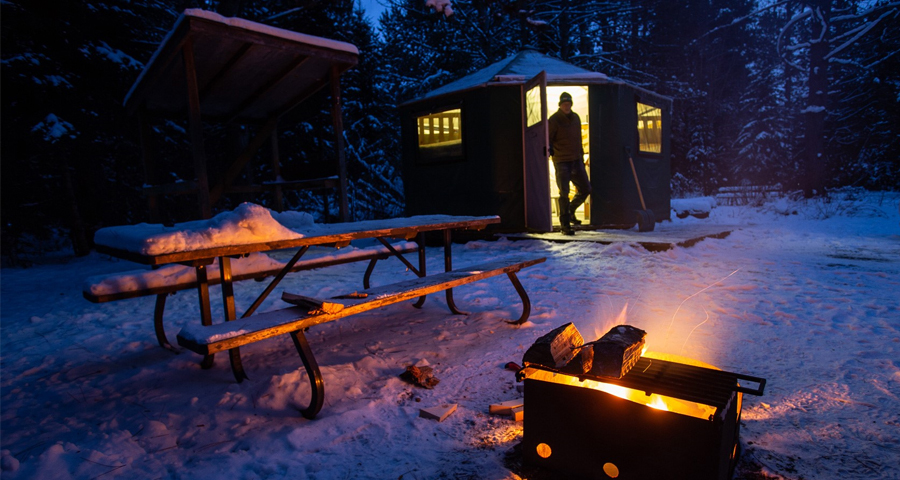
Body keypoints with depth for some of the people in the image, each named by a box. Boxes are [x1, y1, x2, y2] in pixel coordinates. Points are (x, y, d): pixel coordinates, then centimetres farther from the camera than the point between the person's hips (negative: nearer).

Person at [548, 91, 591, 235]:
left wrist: (581, 157, 19)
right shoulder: (554, 120, -7)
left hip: (576, 160, 7)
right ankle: (565, 225, 2)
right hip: (561, 161, -6)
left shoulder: (576, 118, 13)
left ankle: (570, 212, 31)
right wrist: (549, 150, -28)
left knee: (585, 189, 9)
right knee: (564, 193, -7)